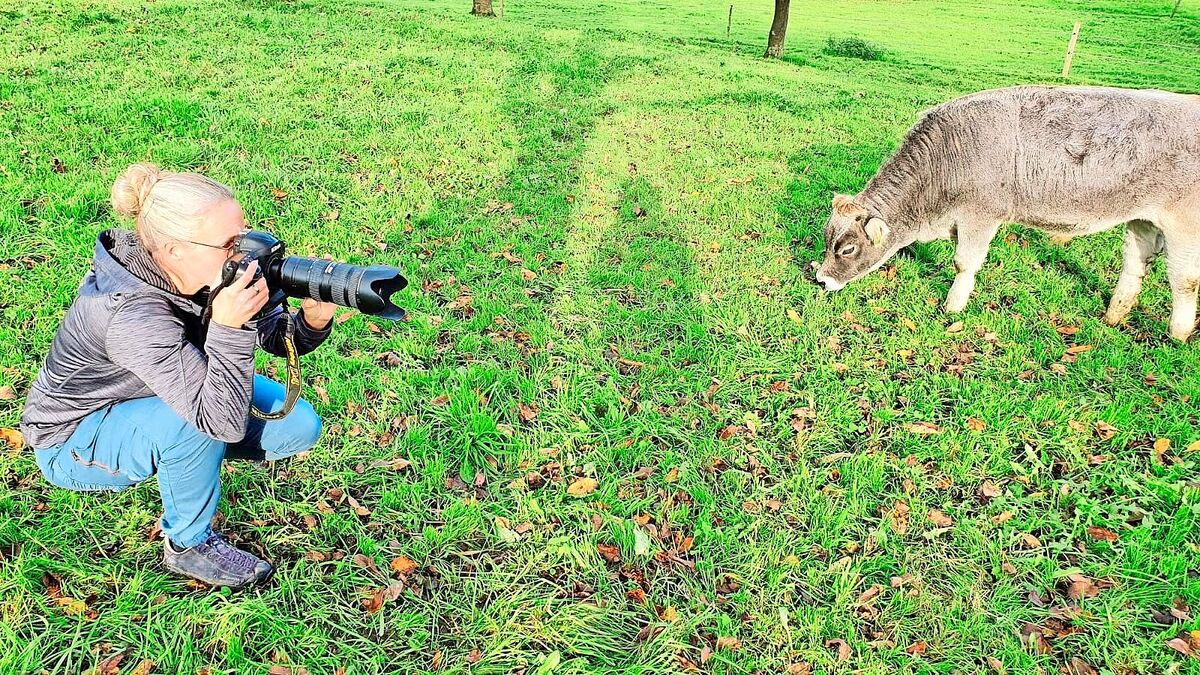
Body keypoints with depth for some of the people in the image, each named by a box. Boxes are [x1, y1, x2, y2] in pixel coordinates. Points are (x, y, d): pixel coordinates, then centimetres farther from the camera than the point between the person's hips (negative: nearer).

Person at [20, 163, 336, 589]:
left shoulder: (208, 274, -20)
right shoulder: (135, 317, -38)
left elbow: (277, 338, -13)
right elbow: (224, 421, -41)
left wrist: (313, 320, -35)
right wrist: (228, 327, -51)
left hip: (155, 395, 6)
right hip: (74, 440, -6)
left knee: (299, 426, -9)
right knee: (197, 424, -37)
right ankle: (189, 545, -10)